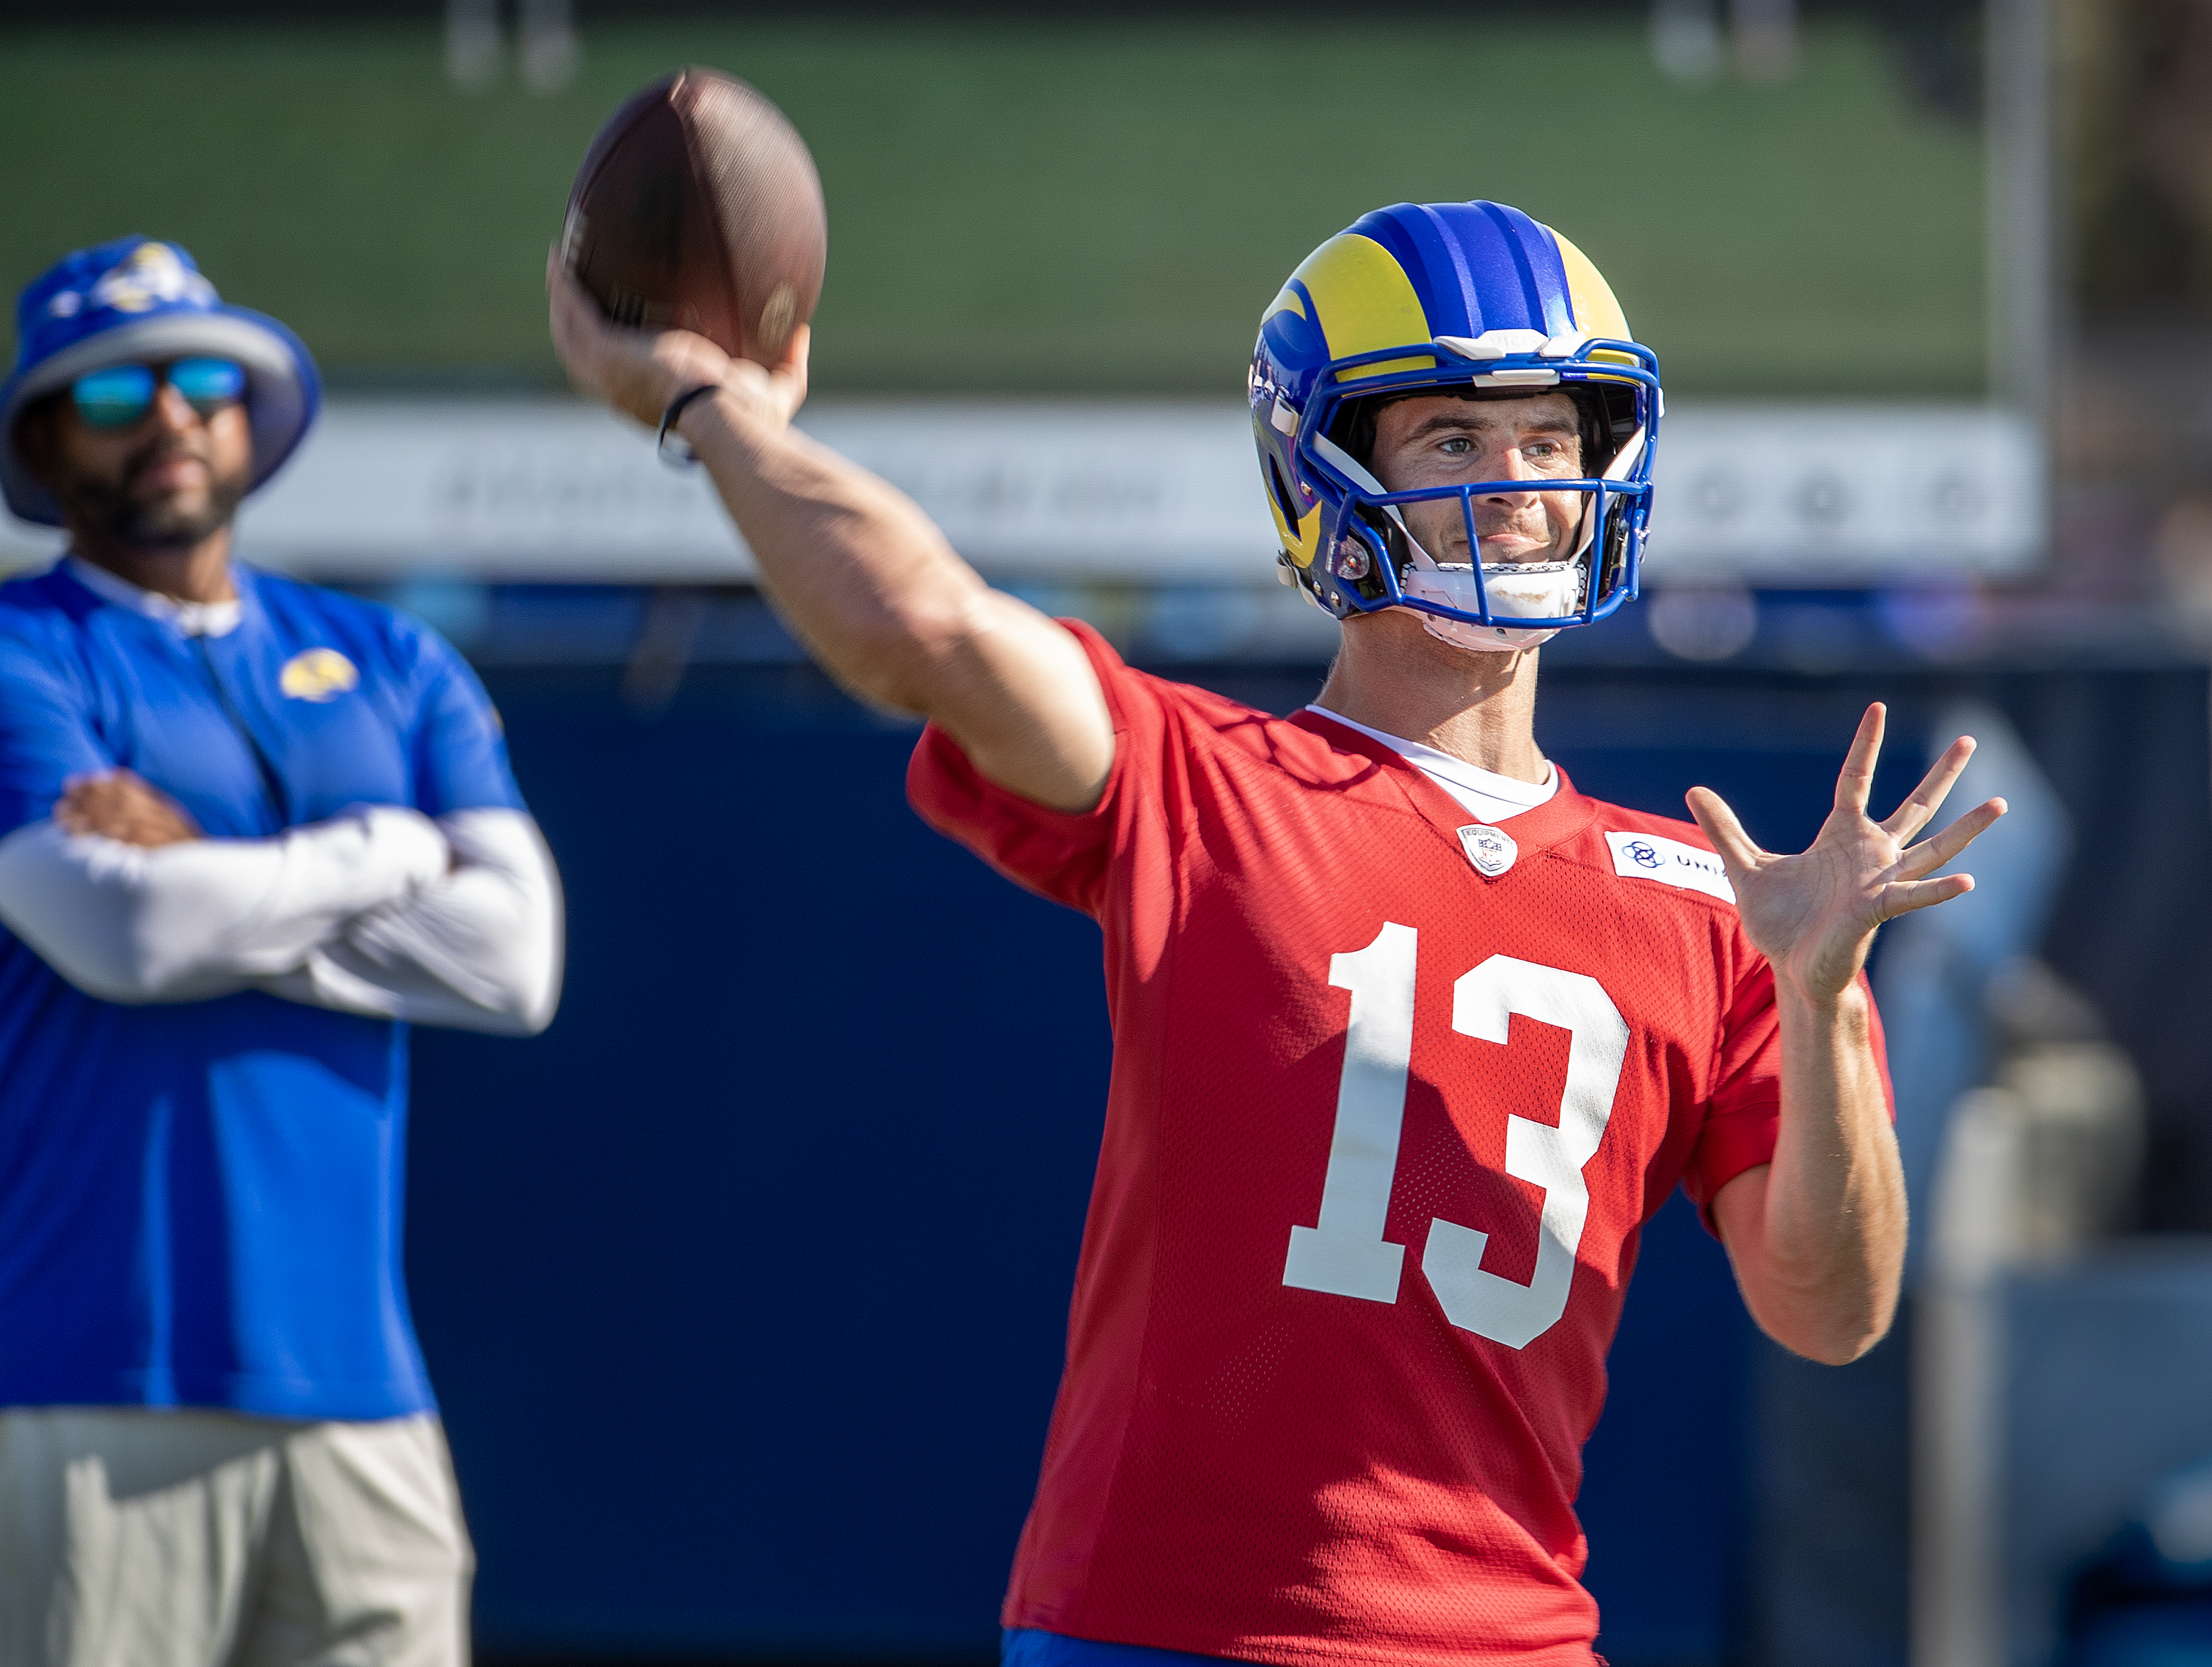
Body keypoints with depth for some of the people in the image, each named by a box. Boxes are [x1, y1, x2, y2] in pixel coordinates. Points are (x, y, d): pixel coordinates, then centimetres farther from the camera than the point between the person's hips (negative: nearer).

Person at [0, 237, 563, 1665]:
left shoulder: (392, 667, 17)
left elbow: (515, 958, 2)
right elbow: (125, 937, -15)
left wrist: (214, 893, -6)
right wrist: (387, 851, 1)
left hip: (354, 1386, 5)